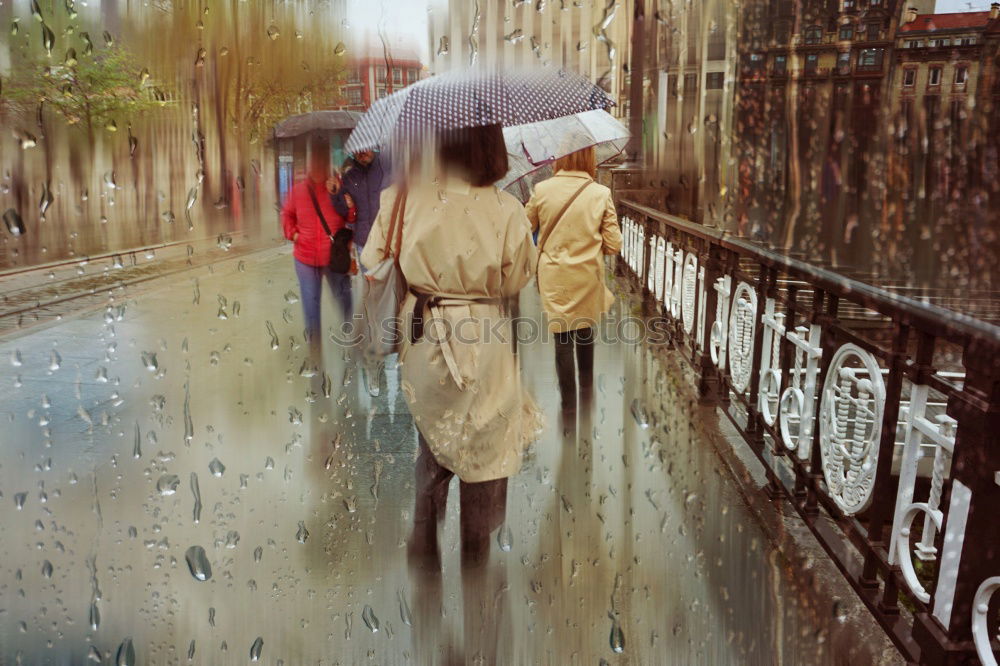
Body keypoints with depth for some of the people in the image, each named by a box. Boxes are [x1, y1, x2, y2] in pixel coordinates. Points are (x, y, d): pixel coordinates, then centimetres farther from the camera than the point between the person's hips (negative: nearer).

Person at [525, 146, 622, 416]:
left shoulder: (541, 190, -9)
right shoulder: (601, 193, -9)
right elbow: (614, 244, -6)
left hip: (553, 276, -1)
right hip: (588, 277, 1)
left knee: (562, 339, 8)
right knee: (585, 335, 19)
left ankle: (568, 402, 15)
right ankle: (586, 392, 33)